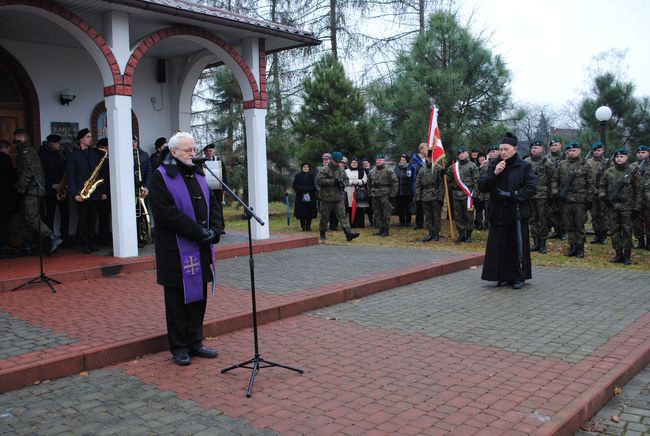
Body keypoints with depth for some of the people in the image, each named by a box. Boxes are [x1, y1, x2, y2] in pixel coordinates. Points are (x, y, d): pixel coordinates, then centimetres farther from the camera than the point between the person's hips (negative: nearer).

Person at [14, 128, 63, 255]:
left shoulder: (26, 151, -10)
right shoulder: (28, 150, 22)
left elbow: (27, 171, -20)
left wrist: (20, 188, -17)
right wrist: (21, 187, 19)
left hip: (31, 190, -10)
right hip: (31, 190, 10)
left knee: (31, 217, -14)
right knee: (27, 218, 12)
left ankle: (53, 239, -20)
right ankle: (26, 247, 17)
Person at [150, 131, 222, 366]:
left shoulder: (198, 174, 13)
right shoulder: (162, 177, -9)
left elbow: (213, 205, 12)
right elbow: (167, 213, -19)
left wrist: (214, 230, -6)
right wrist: (199, 232, -19)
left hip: (201, 250, 7)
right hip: (176, 251, -6)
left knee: (198, 296, 12)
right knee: (178, 299, 4)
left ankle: (195, 342, 25)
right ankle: (179, 347, 16)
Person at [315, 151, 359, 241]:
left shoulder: (341, 170, 11)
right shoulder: (324, 170, -8)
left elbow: (346, 179, 23)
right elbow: (319, 180, -18)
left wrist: (343, 184, -2)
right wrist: (333, 181, -20)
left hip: (339, 198, 4)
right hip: (327, 198, -4)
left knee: (342, 215, -4)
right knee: (325, 217, 7)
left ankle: (348, 233, -11)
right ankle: (322, 234, 22)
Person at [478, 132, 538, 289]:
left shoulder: (524, 167, -2)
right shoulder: (494, 166, 8)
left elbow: (531, 188, -11)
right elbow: (482, 186, 1)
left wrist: (511, 195, -18)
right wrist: (494, 173, -12)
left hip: (518, 213, -3)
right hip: (498, 213, 3)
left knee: (518, 245, 3)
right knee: (499, 246, 4)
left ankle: (519, 277, 15)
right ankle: (504, 276, 17)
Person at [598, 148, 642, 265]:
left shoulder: (632, 172, 2)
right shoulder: (608, 172, 7)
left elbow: (638, 190, 4)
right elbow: (601, 186, 17)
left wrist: (637, 207, -2)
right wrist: (602, 195, -5)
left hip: (627, 207, -2)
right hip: (612, 206, 3)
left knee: (627, 231, -1)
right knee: (615, 230, 6)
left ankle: (627, 256, 6)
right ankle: (618, 254, 14)